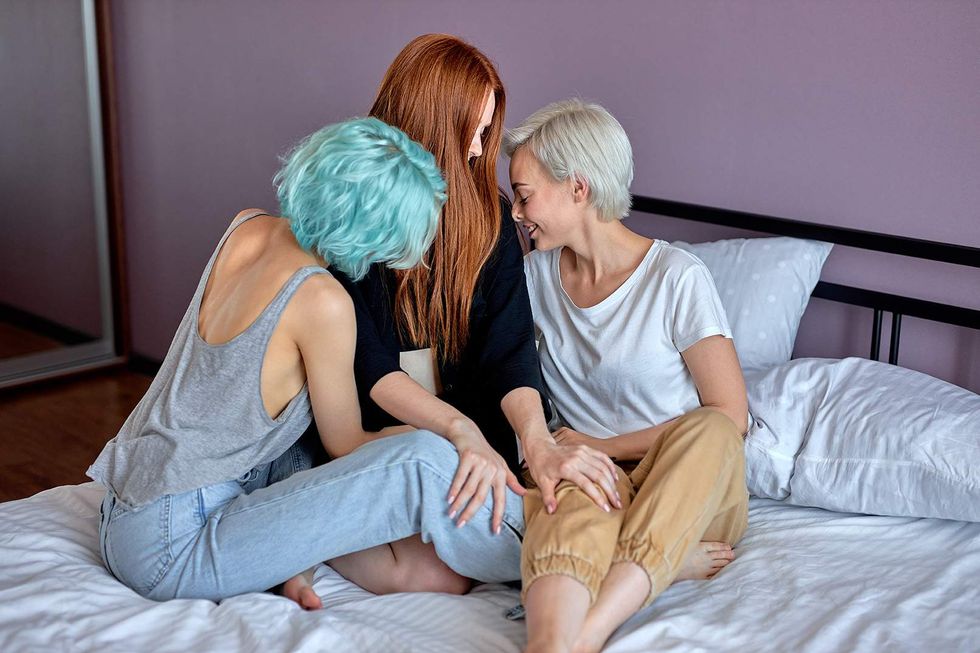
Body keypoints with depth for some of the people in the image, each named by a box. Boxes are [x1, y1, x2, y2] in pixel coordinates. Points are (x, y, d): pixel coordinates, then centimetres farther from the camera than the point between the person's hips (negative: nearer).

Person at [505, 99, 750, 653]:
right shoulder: (537, 274, 8)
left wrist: (605, 447, -10)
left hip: (692, 487, -2)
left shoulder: (677, 278, -7)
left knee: (709, 430, -37)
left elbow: (729, 416, -7)